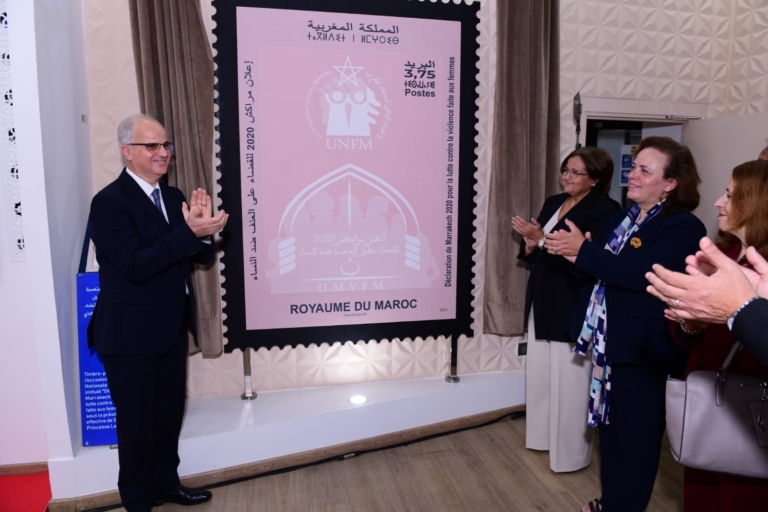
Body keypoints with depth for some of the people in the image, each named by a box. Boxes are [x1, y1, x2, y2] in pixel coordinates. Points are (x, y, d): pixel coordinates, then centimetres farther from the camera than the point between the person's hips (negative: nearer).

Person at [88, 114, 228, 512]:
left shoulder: (172, 196, 8)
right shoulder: (110, 201, -16)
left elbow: (202, 256, 5)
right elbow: (135, 266, -26)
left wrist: (200, 228, -15)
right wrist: (189, 232, -31)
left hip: (171, 327, 7)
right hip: (131, 332, -7)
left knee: (170, 410, 19)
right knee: (136, 418, 9)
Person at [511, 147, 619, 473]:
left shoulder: (604, 212, -13)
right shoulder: (553, 203, 11)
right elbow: (531, 252, 13)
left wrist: (541, 240, -24)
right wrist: (529, 245, -9)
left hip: (573, 309, -8)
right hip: (542, 304, 8)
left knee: (569, 381, 2)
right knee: (540, 373, 17)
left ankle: (571, 452, 20)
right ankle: (543, 435, 36)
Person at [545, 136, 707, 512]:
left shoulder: (684, 227, -14)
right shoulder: (622, 219, 12)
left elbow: (638, 274, -29)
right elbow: (602, 271, 13)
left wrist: (583, 250, -22)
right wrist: (568, 252, -7)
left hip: (643, 348, -8)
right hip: (608, 340, 8)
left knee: (635, 432, 8)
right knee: (609, 424, 19)